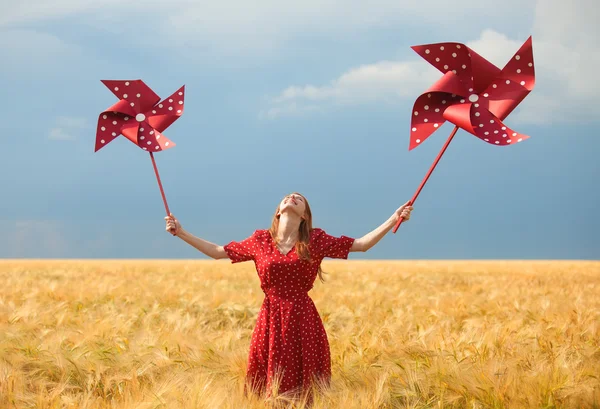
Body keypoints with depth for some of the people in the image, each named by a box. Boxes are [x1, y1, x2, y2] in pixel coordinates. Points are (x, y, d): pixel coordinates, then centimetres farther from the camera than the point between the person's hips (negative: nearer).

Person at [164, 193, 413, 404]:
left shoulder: (316, 240, 3)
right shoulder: (260, 240, 6)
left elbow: (362, 244, 2)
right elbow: (218, 252, 14)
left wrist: (394, 218, -5)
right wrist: (181, 233, 11)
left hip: (302, 319, -1)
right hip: (271, 319, 1)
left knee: (301, 391, 3)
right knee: (269, 389, 5)